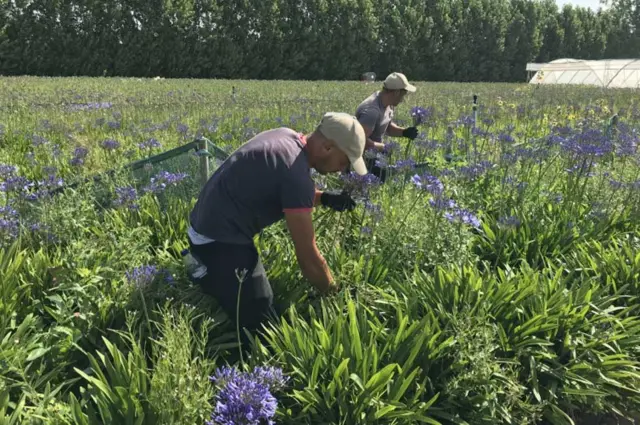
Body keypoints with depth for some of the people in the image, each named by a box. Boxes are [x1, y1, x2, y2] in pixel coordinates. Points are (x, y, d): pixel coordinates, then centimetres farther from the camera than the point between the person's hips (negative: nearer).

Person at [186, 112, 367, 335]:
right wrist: (335, 294, -3)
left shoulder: (287, 136, 2)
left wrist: (324, 198, 4)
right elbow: (308, 259, -19)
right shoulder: (296, 173, -26)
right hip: (219, 242, -10)